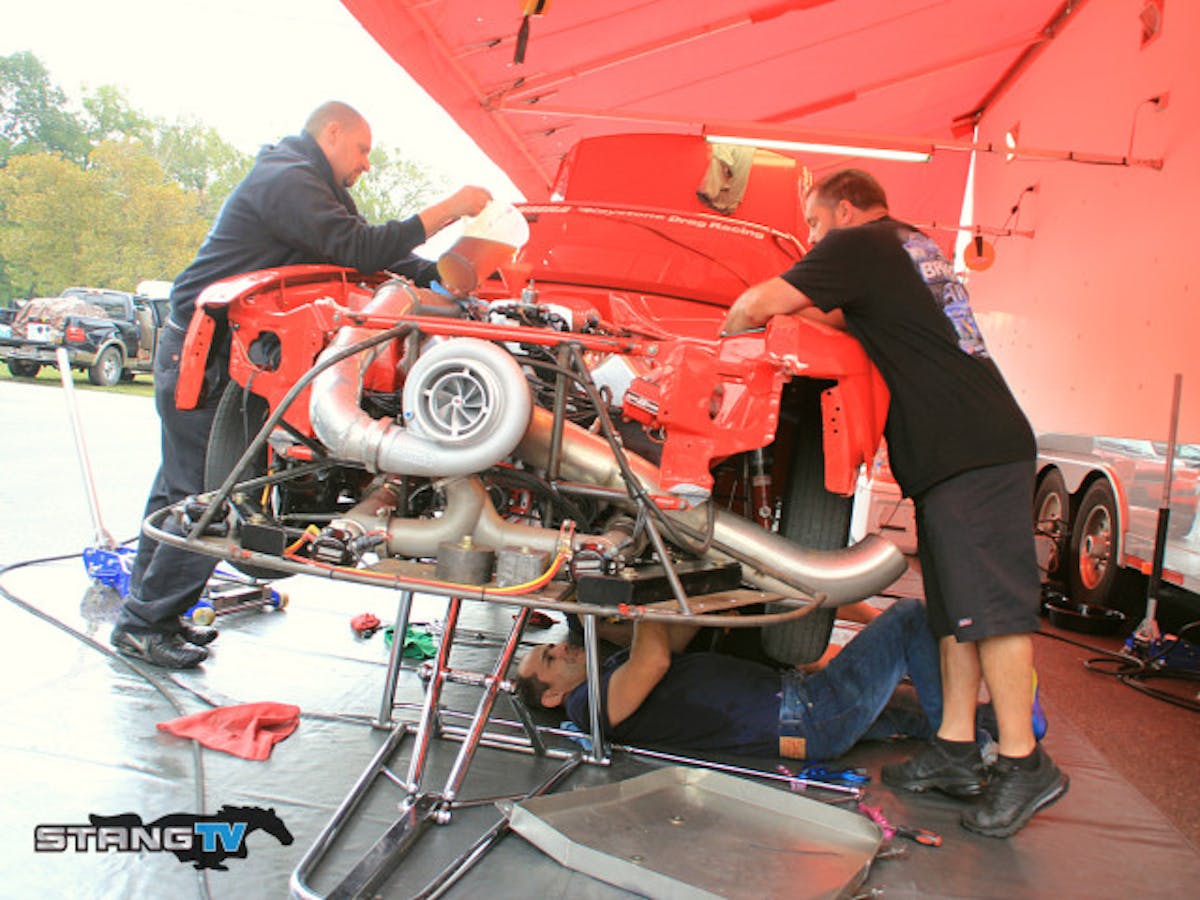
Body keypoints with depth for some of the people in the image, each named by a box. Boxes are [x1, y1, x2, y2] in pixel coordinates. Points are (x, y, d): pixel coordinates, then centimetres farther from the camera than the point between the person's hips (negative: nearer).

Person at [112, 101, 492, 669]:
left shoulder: (316, 189, 19)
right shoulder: (286, 181, -15)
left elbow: (373, 258, 19)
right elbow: (357, 250, -25)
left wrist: (443, 276, 8)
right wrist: (447, 211, -22)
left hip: (215, 350, 11)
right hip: (201, 351, -11)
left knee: (181, 486, 15)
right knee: (204, 494, -7)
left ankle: (149, 610, 26)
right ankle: (142, 624, 4)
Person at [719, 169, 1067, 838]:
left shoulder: (860, 245, -4)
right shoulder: (913, 245, 23)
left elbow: (754, 306, -9)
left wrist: (725, 339, 11)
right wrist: (803, 312, 30)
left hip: (973, 449, -10)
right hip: (961, 449, 10)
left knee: (992, 602, -8)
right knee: (956, 606, 10)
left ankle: (1025, 763, -2)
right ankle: (956, 750, 15)